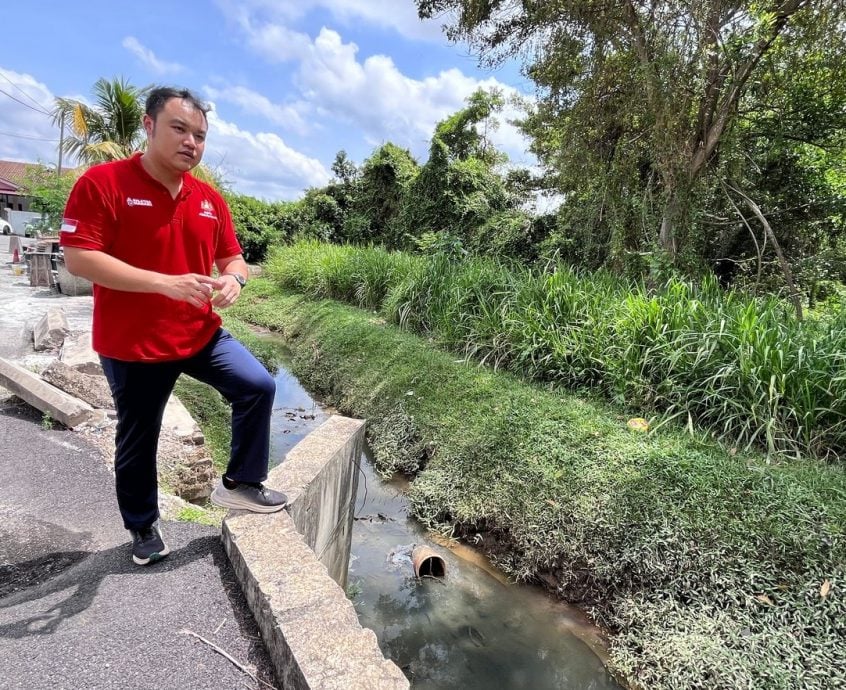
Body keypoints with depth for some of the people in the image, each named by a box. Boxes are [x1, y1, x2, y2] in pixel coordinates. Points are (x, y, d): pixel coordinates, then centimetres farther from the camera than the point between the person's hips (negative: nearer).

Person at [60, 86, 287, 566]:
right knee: (138, 440, 11)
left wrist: (233, 280, -15)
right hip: (132, 345, -4)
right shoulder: (103, 182, -11)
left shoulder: (210, 199, 4)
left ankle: (240, 483, 12)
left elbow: (233, 258, 10)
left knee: (258, 386, -7)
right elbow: (78, 257, -18)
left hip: (201, 334, 5)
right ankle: (143, 526, 35)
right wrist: (166, 283, -27)